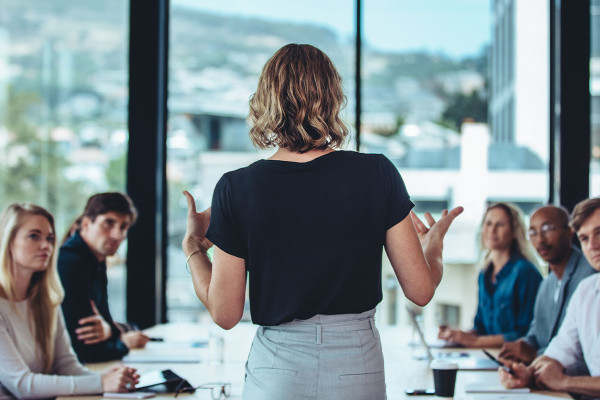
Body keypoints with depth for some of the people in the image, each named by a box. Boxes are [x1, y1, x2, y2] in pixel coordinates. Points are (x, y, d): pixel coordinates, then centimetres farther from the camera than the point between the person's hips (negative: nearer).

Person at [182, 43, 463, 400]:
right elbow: (421, 290, -4)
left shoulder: (237, 189, -9)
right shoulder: (378, 174, -8)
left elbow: (225, 314, -5)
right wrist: (434, 244, 18)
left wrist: (193, 245, 12)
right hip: (359, 371, 1)